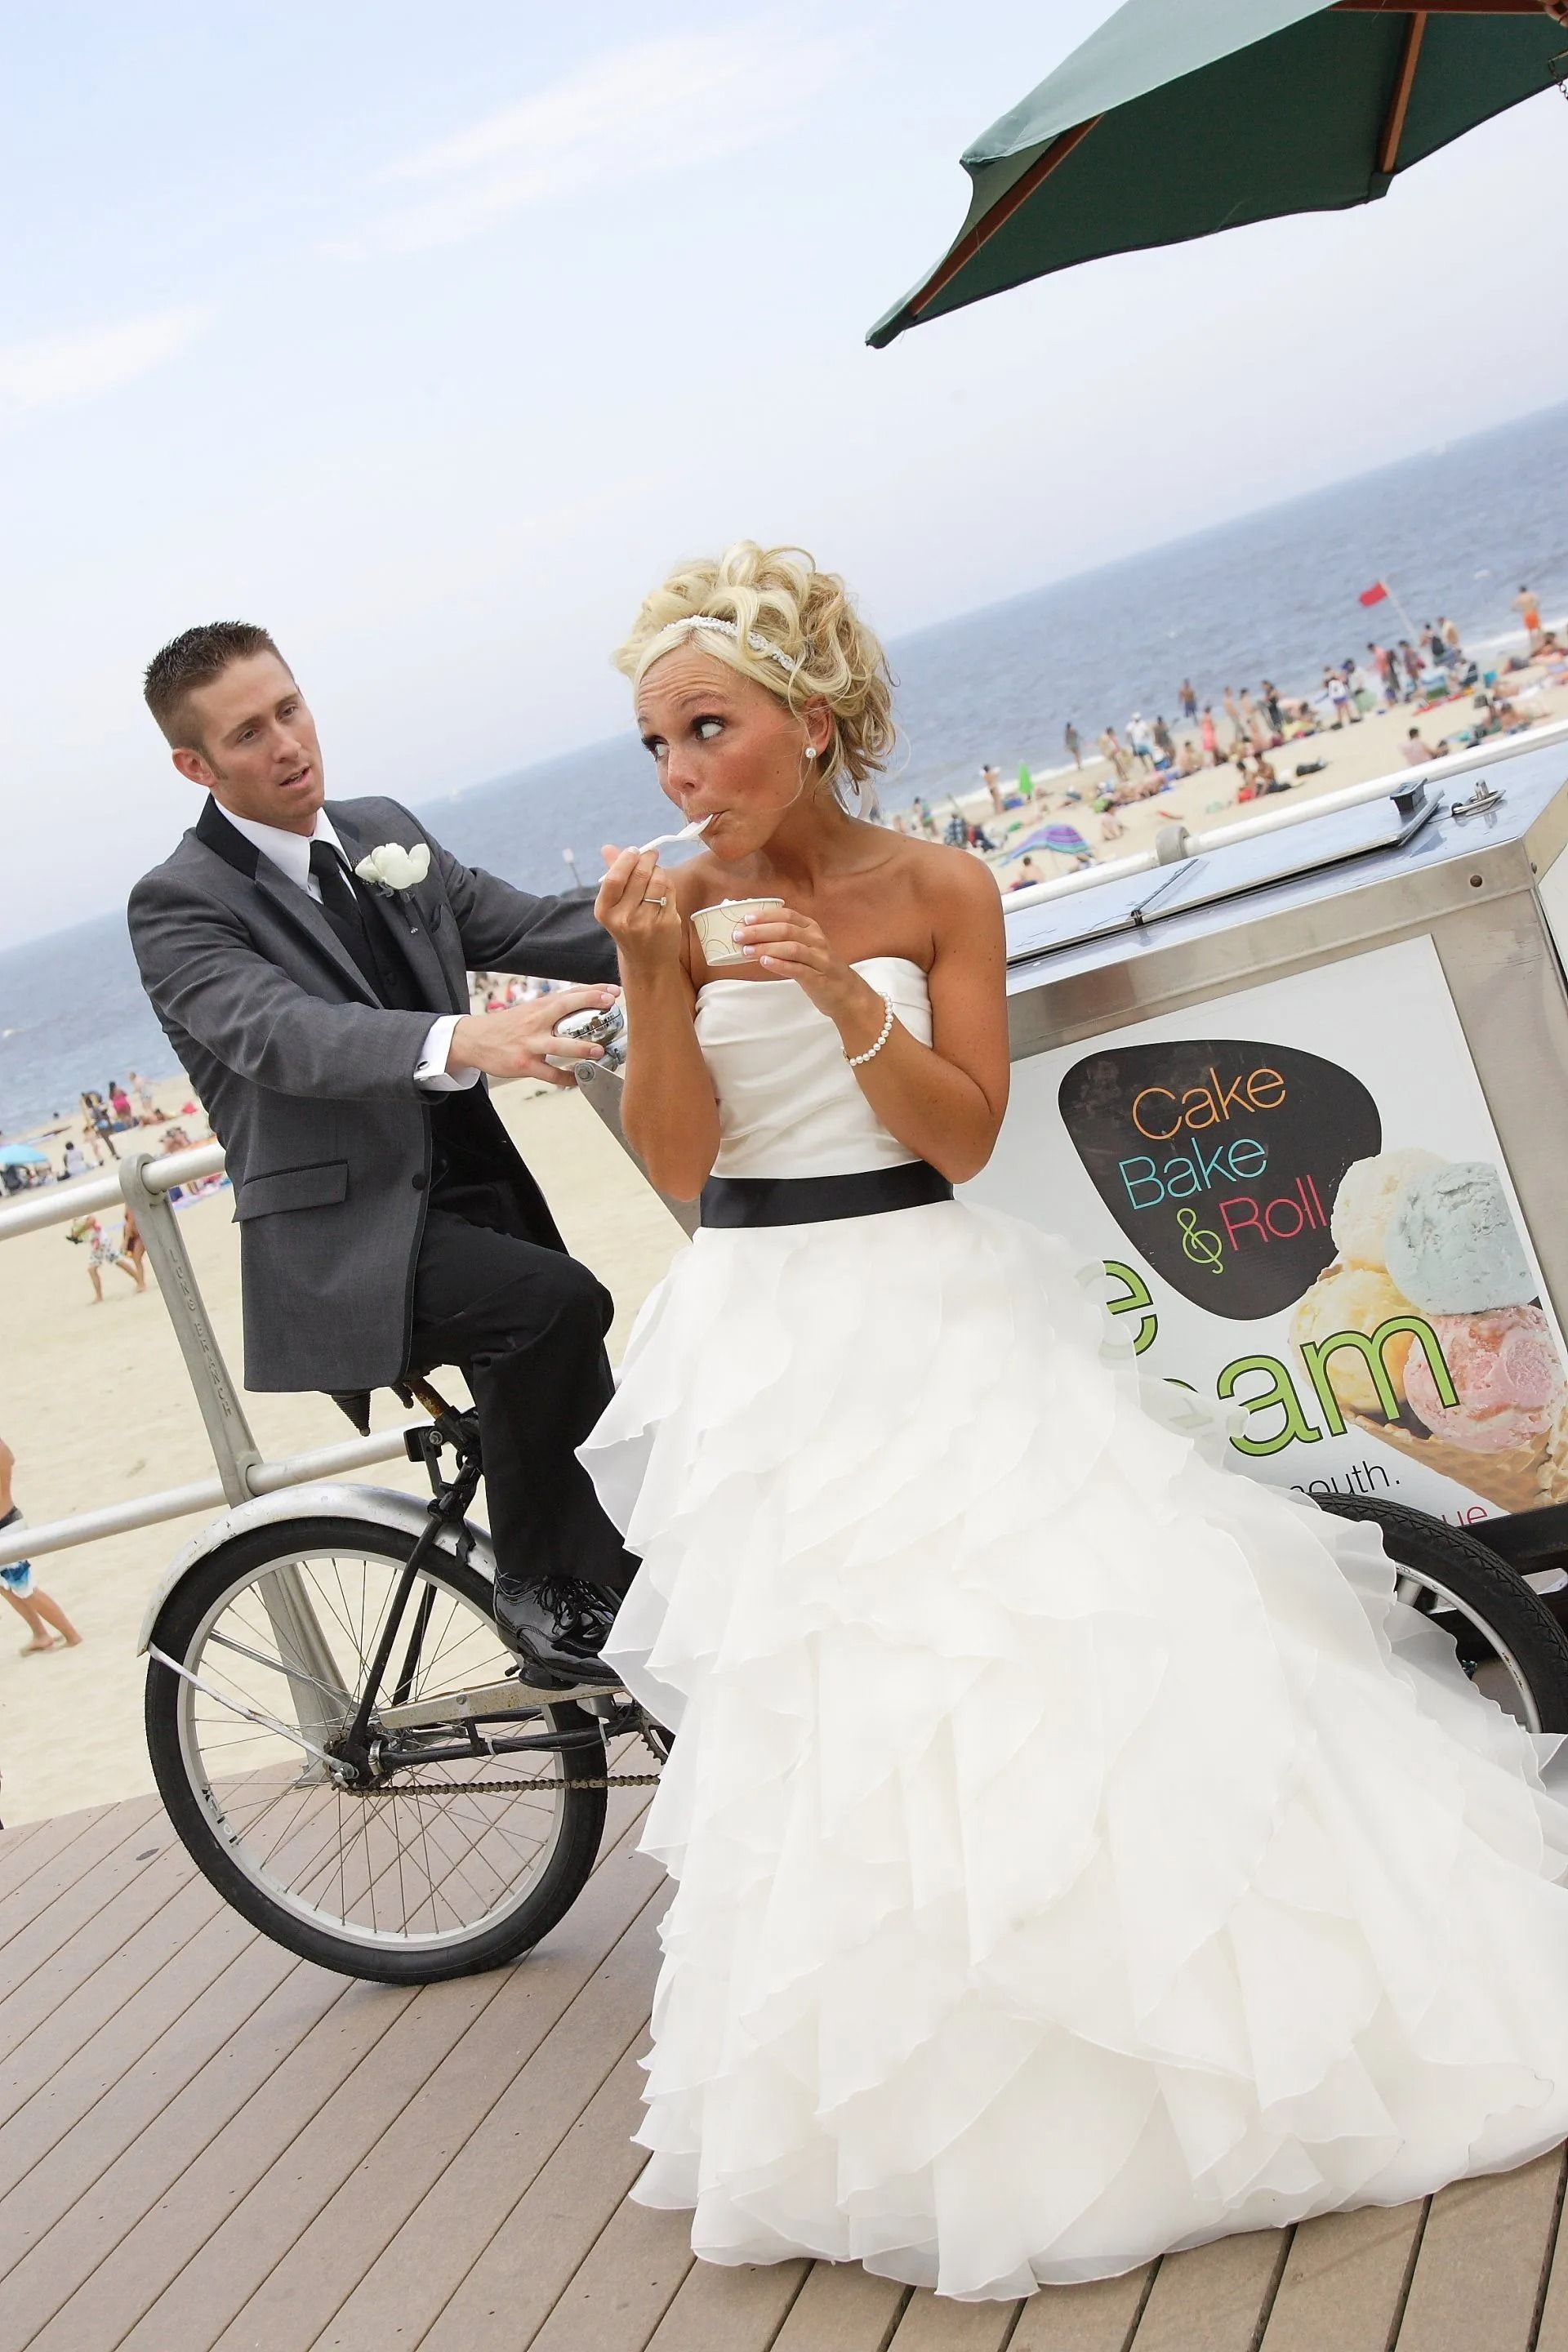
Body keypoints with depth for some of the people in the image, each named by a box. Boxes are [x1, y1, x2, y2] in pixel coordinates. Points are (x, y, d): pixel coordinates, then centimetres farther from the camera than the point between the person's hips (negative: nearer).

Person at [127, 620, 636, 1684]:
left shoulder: (384, 832, 9)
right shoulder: (180, 904, -11)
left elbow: (523, 924, 9)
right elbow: (278, 1033, -29)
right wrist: (463, 1041, -47)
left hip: (477, 1195, 7)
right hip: (352, 1242, -7)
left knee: (585, 1439, 10)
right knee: (557, 1302, -28)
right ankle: (538, 1586, -9)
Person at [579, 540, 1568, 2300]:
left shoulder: (937, 891, -3)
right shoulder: (676, 902, -1)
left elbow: (960, 1135, -9)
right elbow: (676, 1163, -8)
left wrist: (843, 996, -23)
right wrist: (651, 973, -21)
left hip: (939, 1318, 0)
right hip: (770, 1343, 0)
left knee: (1061, 1640, -2)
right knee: (831, 1694, 0)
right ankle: (931, 2101, 19)